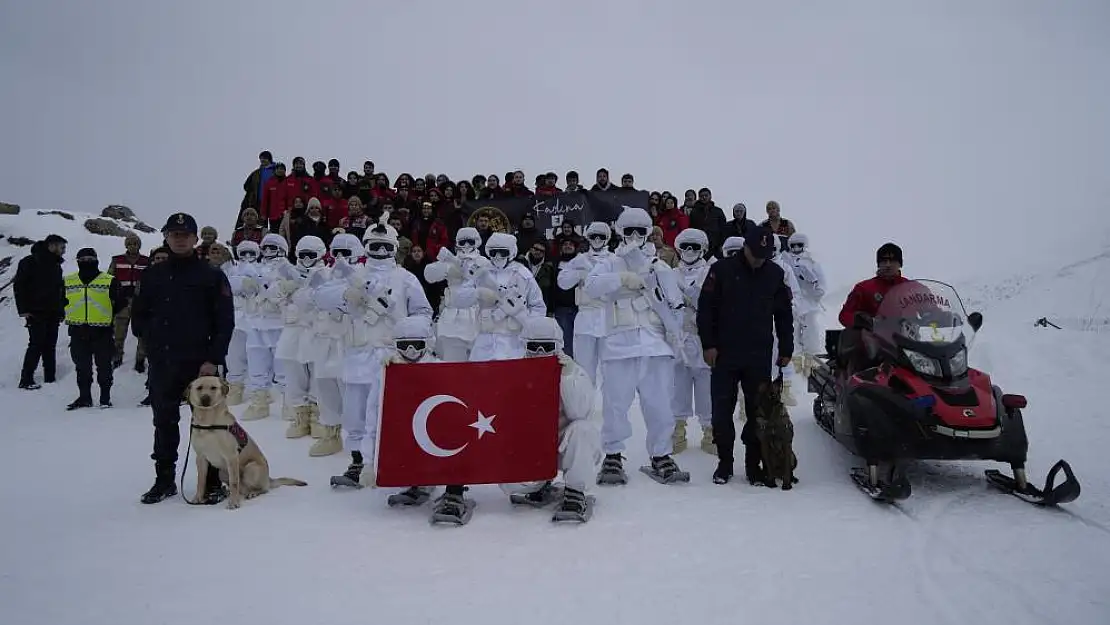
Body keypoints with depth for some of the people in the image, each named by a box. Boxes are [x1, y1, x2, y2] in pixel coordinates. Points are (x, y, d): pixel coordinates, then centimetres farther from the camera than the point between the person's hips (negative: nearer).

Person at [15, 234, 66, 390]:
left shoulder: (56, 266, 15)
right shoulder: (30, 262, -7)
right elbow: (18, 286, -10)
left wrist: (62, 309, 15)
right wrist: (23, 310, -14)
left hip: (53, 314, 7)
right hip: (36, 313, -7)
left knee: (50, 346, 8)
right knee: (36, 345, -9)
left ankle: (50, 377, 12)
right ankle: (26, 380, -4)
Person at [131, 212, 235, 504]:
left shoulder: (212, 276, -2)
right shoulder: (152, 275, 11)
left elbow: (225, 321, -6)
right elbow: (138, 313, 19)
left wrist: (213, 359, -12)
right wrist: (151, 340, 4)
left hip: (200, 362, -4)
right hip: (162, 364, 4)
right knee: (164, 421, 12)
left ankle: (213, 482, 10)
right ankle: (164, 479, 25)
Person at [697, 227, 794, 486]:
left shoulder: (776, 274, 6)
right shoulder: (722, 269, -3)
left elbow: (784, 314, 13)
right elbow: (705, 308, -3)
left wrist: (786, 349, 10)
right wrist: (708, 344, -7)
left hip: (759, 357, 2)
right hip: (724, 354, -2)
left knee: (759, 410, 4)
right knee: (722, 410, 3)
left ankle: (754, 463, 15)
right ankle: (724, 462, 16)